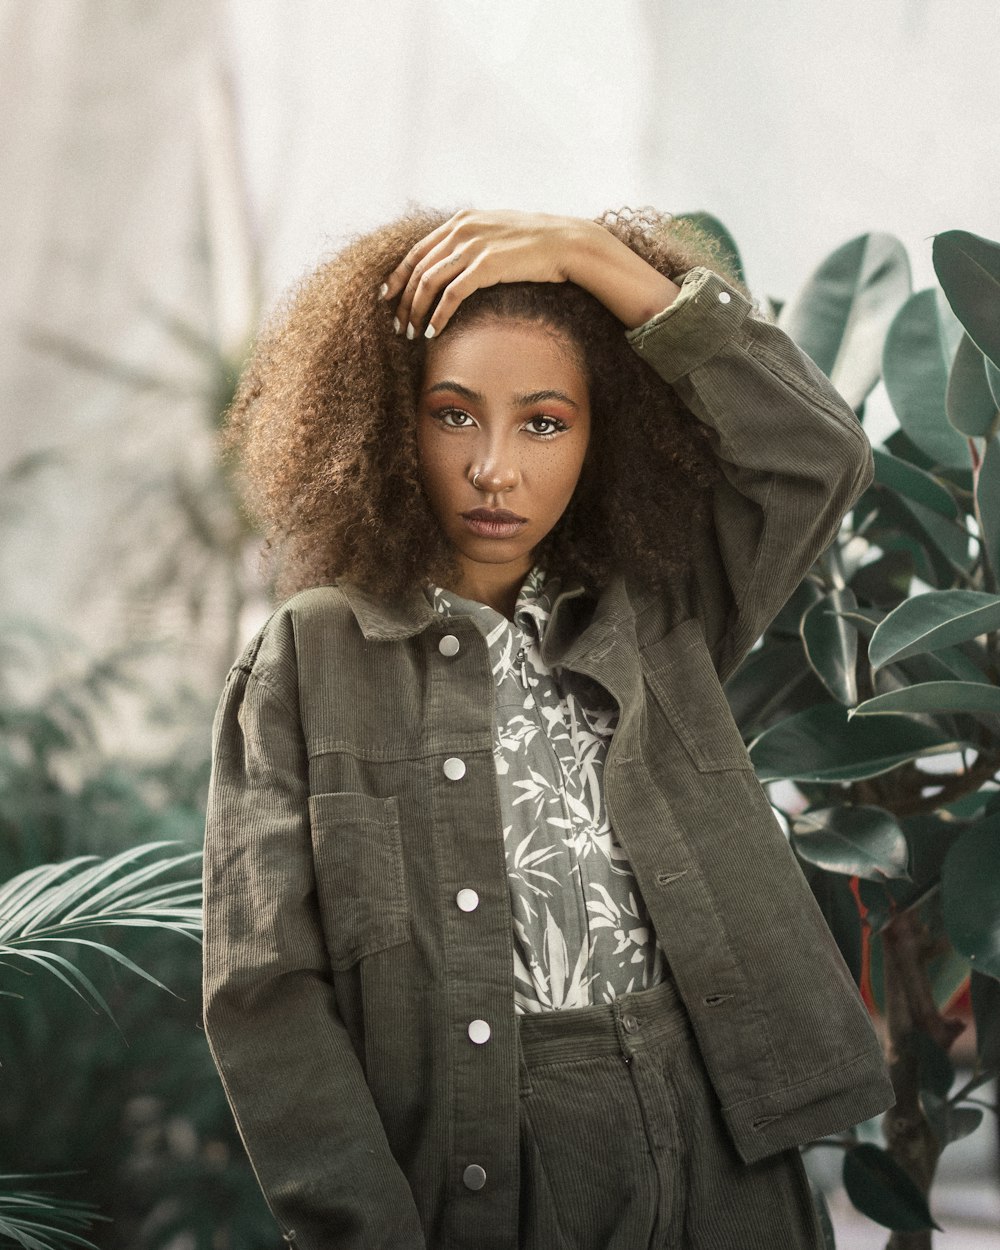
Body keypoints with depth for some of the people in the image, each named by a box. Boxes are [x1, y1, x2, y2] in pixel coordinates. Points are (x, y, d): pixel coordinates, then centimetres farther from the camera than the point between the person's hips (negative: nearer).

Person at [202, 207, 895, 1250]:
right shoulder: (310, 657, 0)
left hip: (714, 1160, 3)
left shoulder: (655, 623, 9)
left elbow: (817, 453, -5)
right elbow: (265, 987, -6)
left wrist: (595, 255, -6)